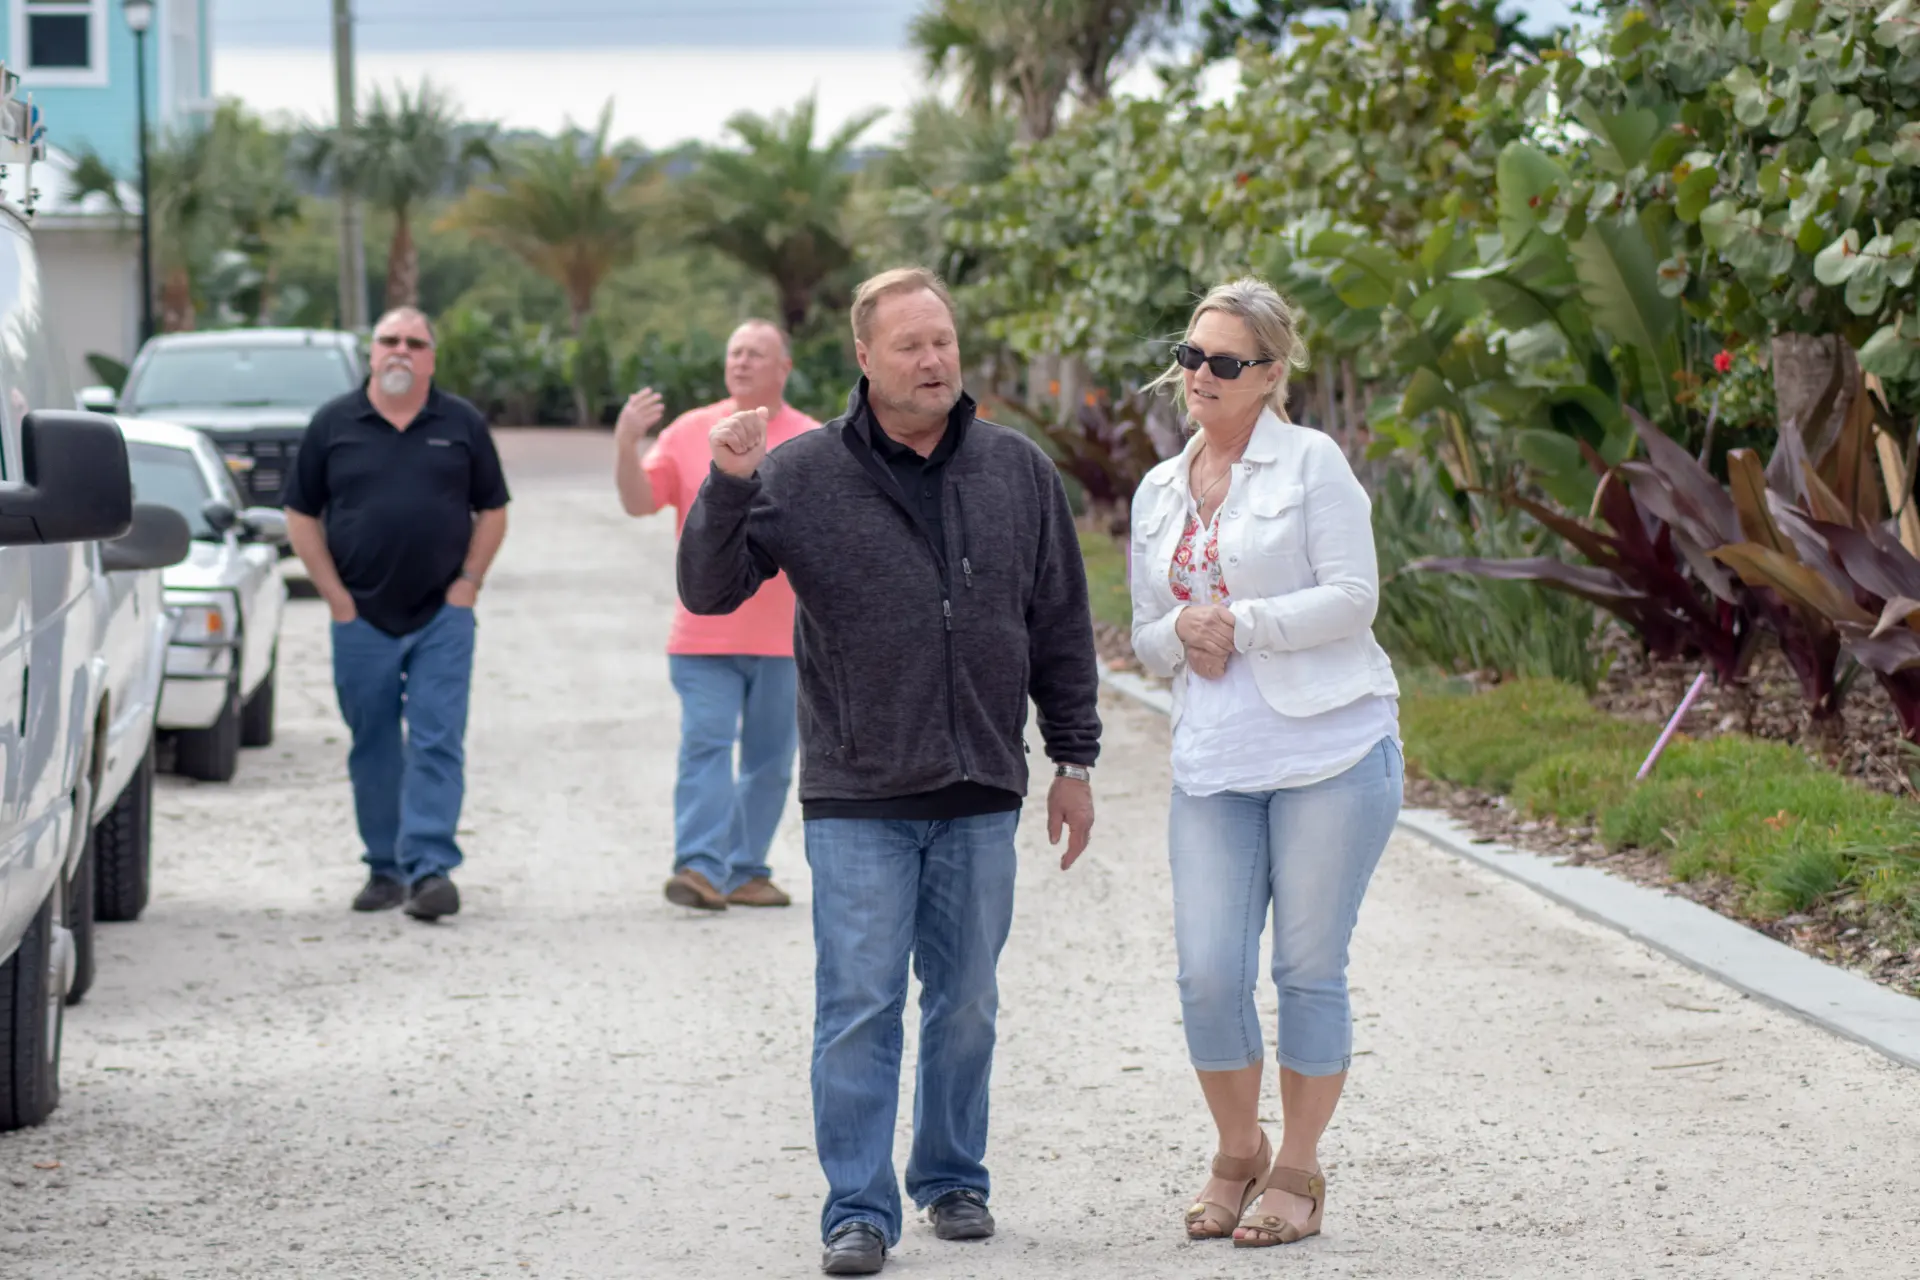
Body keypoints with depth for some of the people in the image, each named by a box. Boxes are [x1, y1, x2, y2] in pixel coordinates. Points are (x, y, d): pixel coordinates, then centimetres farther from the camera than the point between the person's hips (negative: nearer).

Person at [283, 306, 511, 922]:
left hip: (442, 616, -1)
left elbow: (492, 511, 10)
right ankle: (385, 868, 16)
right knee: (373, 750, 7)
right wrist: (336, 596, -1)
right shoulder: (333, 424, 4)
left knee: (437, 744, -8)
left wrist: (467, 584, 0)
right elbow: (301, 515, 6)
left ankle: (430, 867, -10)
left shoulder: (462, 424, 6)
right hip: (361, 617, 1)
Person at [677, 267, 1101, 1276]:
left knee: (966, 1003, 11)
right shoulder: (802, 475, -2)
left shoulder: (1018, 471, 6)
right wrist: (727, 487, -20)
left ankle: (952, 1179, 26)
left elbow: (1061, 625, 11)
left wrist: (1074, 760, 10)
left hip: (980, 794, 3)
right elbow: (708, 591, -4)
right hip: (858, 796, -3)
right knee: (859, 1005, -3)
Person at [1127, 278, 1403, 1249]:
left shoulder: (1310, 463, -1)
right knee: (1208, 974, -2)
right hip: (1215, 762, 4)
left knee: (1309, 968, 1)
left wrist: (1239, 624, -11)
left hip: (1330, 749, -4)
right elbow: (1146, 638, 21)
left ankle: (1298, 1170, 14)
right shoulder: (1158, 492, 16)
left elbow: (1353, 596, -9)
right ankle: (1236, 1157, 18)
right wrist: (1182, 633, -2)